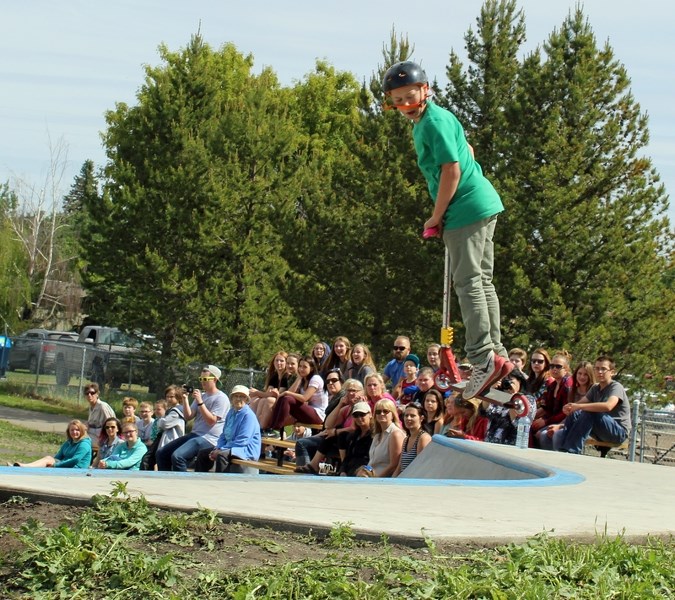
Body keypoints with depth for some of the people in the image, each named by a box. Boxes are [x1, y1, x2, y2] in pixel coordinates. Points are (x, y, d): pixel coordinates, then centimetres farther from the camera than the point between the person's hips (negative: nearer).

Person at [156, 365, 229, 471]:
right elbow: (188, 417, 11)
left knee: (177, 456, -29)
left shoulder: (221, 398, -7)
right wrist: (185, 399, -1)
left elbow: (211, 421, -17)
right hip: (194, 434, 9)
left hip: (209, 438, -9)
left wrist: (200, 402, -19)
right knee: (162, 453, 4)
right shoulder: (201, 395, 17)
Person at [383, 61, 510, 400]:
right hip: (483, 206, 11)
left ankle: (483, 359, -14)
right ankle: (496, 354, 13)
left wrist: (436, 217, -11)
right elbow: (466, 152, 29)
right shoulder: (423, 121, 18)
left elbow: (451, 170, -18)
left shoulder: (434, 121, -13)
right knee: (482, 281, 11)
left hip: (466, 210, -11)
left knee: (468, 283, -11)